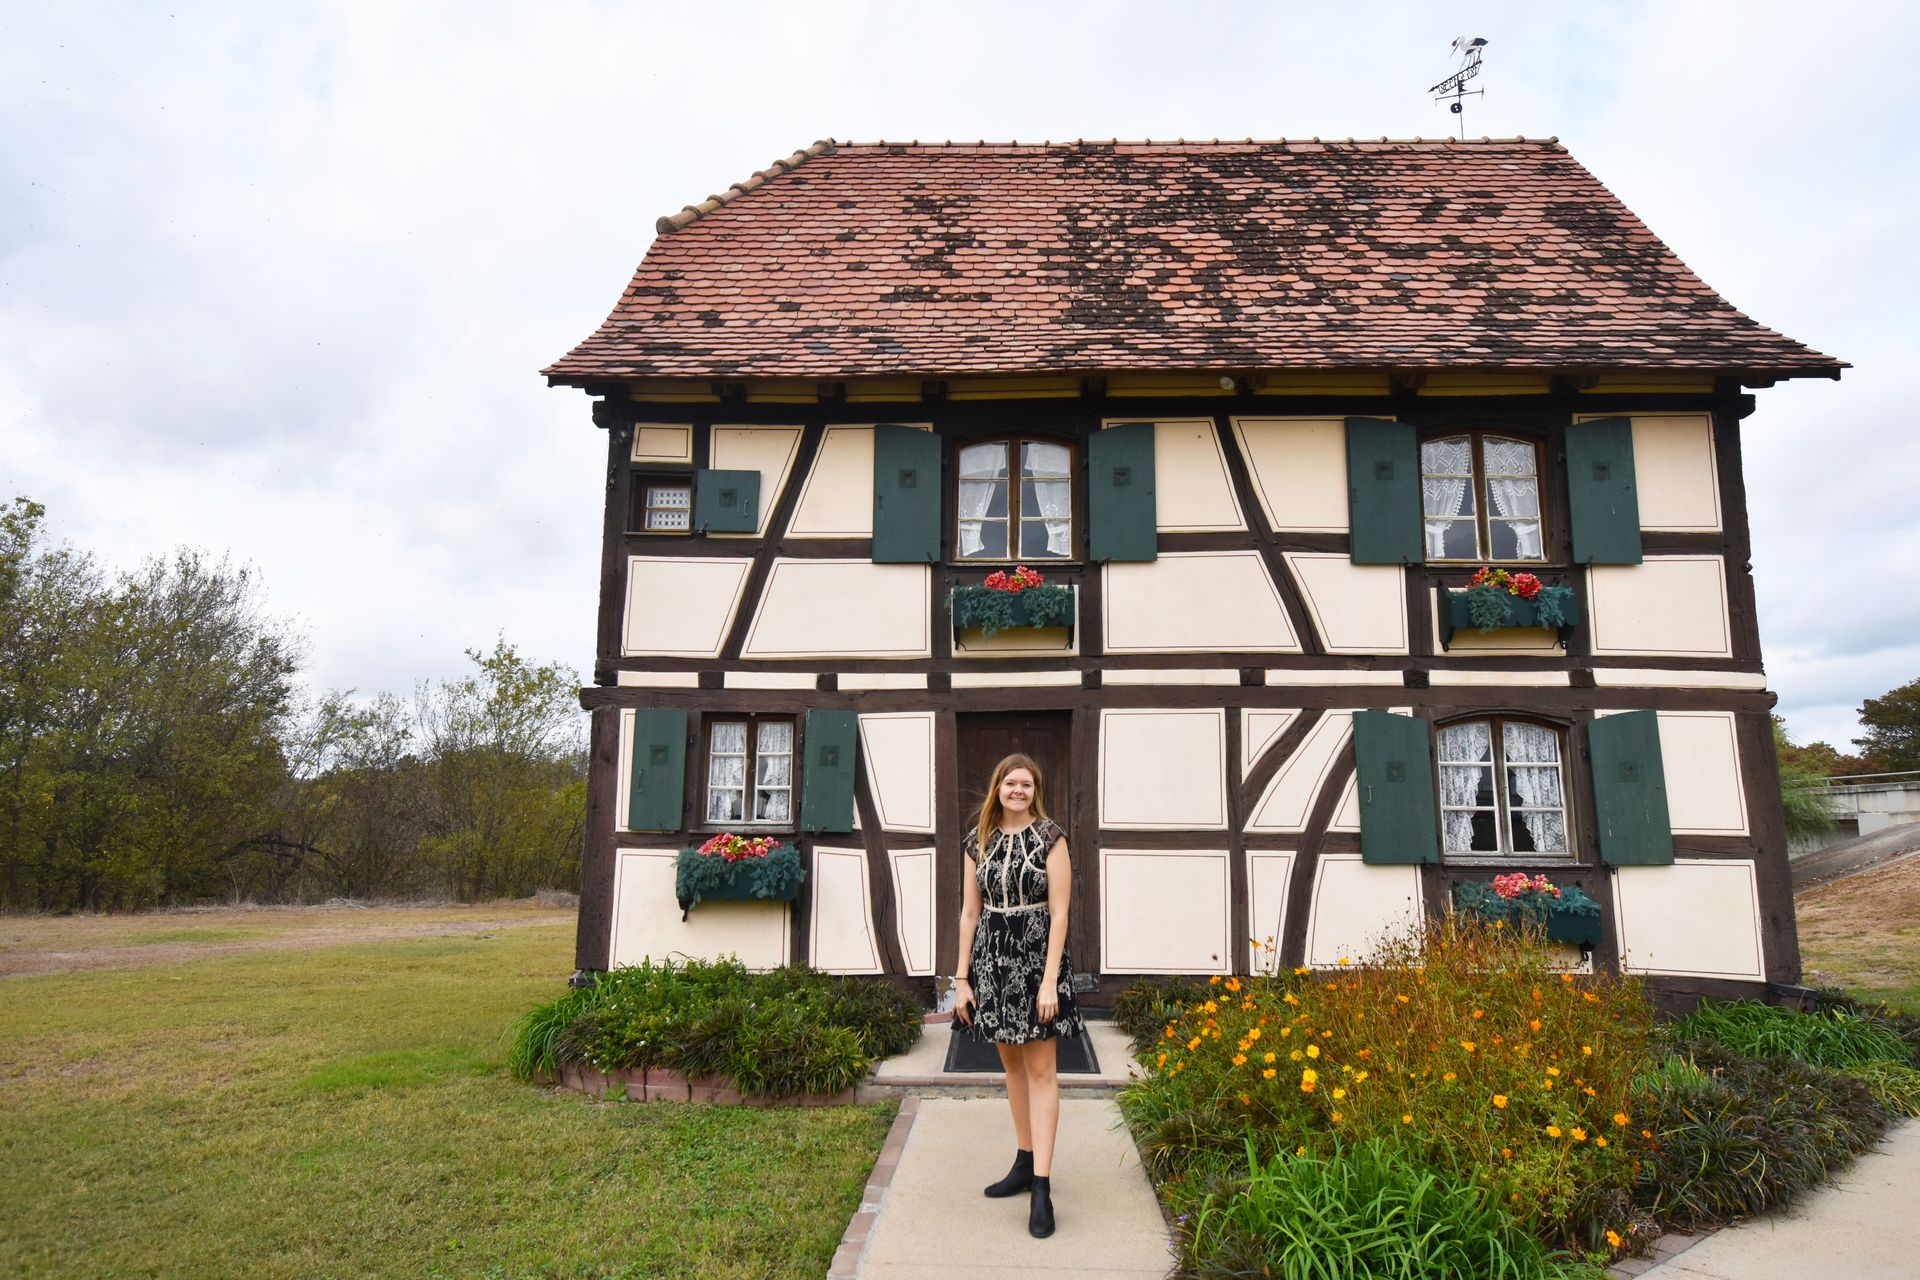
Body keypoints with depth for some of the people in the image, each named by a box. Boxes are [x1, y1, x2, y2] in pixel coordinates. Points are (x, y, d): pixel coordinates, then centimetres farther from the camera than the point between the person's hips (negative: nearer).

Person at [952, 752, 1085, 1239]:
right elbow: (970, 913, 8)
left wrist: (1050, 979, -14)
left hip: (1036, 954, -4)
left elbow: (1059, 912, -8)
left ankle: (1041, 1188, 0)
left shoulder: (1050, 837, -5)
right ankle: (1025, 1163, 28)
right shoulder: (978, 841, 6)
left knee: (1041, 1068, -2)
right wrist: (962, 978, 5)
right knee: (1011, 1063, 14)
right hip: (992, 958, 4)